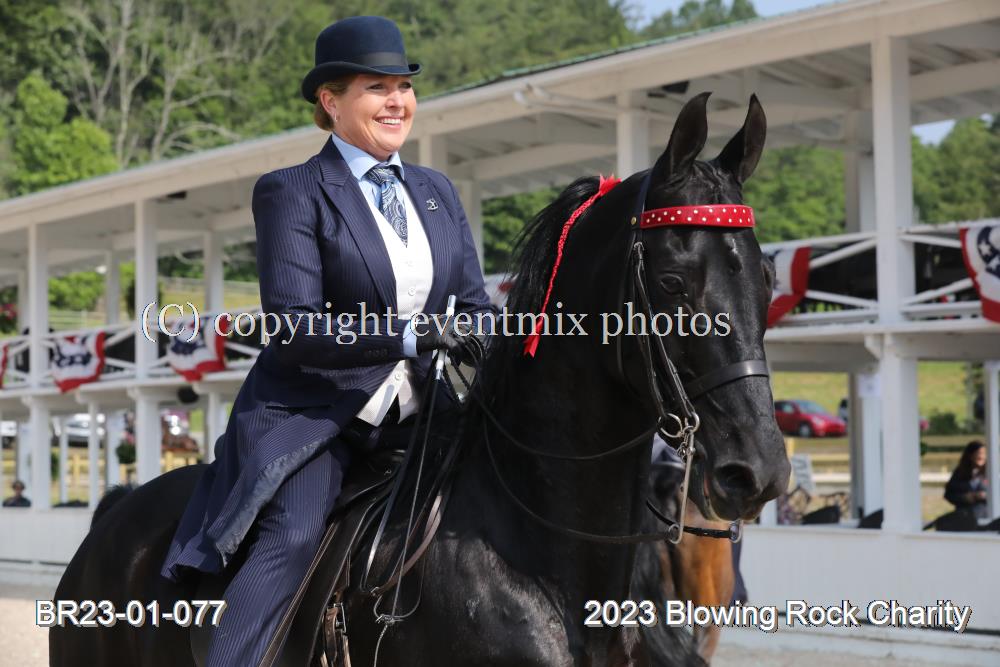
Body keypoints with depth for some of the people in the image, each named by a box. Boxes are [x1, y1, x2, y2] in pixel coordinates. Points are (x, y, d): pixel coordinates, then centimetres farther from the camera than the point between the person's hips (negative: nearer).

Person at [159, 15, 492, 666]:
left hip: (415, 417, 6)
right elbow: (294, 326, -15)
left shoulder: (438, 191, 15)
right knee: (293, 537, -29)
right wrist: (412, 334, -26)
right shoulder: (292, 192, -4)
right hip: (311, 415, -6)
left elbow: (475, 308, 14)